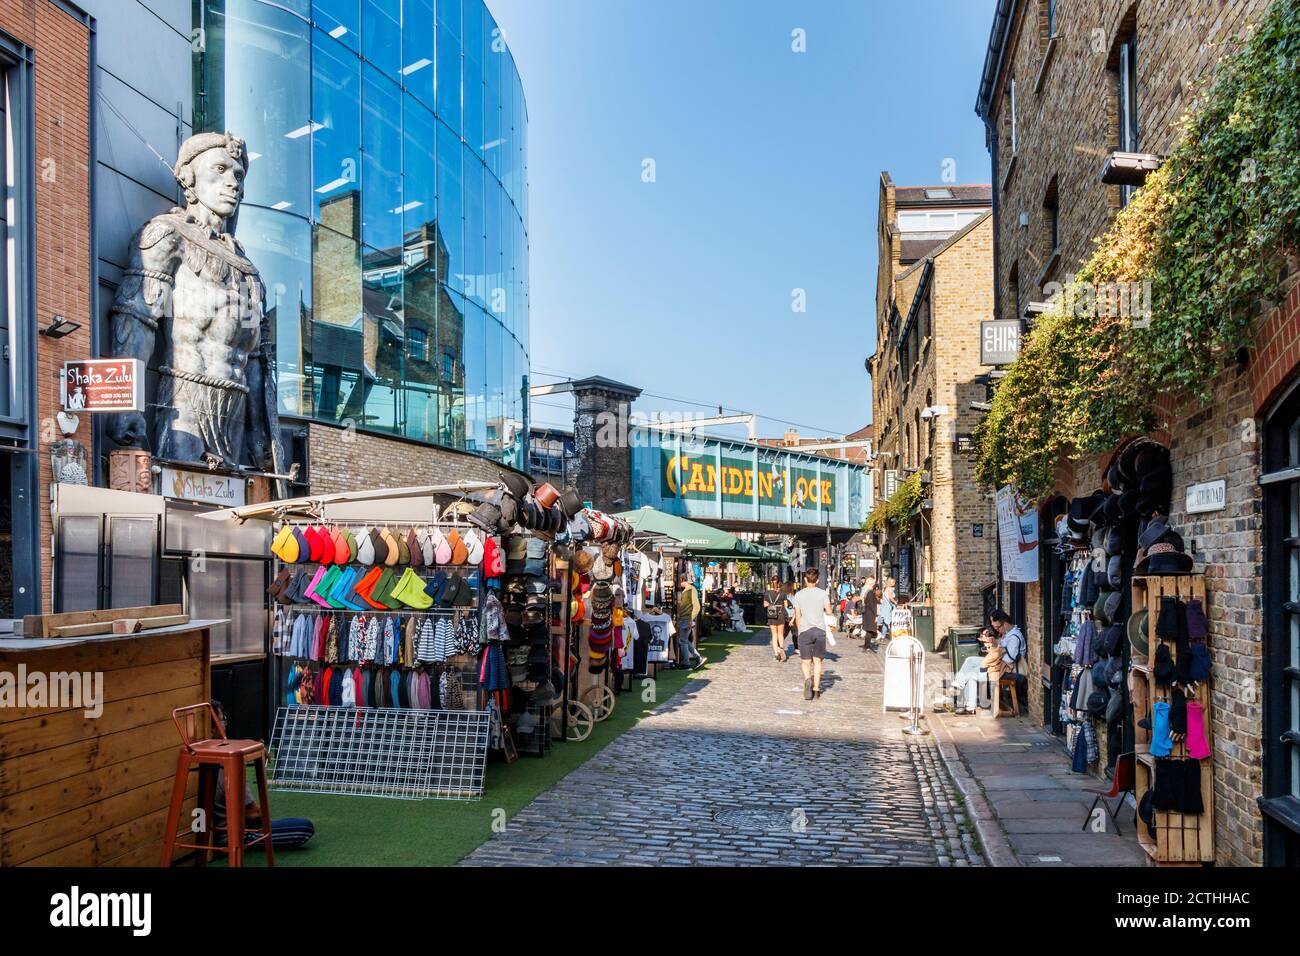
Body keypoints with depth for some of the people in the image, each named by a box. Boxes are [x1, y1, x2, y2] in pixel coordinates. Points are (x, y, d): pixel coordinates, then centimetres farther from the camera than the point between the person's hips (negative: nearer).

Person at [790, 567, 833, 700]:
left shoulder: (799, 595, 1)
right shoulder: (823, 594, 0)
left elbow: (797, 616, 3)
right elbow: (829, 611, -4)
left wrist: (798, 630, 14)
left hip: (805, 630, -1)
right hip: (820, 630, 1)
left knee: (805, 661, 5)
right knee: (817, 660, 10)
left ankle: (807, 679, -24)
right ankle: (816, 689, 8)